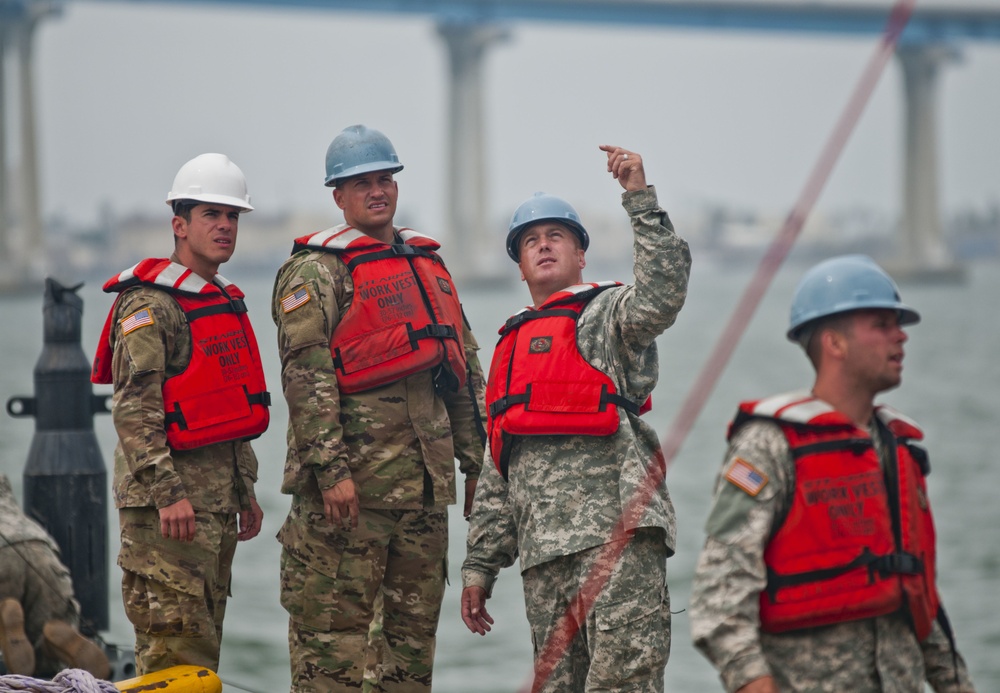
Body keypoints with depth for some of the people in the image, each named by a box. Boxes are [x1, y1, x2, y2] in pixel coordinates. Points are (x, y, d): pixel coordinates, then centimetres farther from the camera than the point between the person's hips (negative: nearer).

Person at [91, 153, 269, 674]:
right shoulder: (151, 304, -12)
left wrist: (245, 489, 22)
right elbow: (133, 411, -19)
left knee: (205, 638, 11)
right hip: (167, 496, -9)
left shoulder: (226, 302, 17)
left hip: (217, 492, 9)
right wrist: (168, 494, -25)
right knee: (178, 642, -12)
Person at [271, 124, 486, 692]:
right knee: (334, 624, -6)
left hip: (427, 478, 7)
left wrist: (476, 462, 16)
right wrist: (329, 469, -20)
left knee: (415, 625, 10)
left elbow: (466, 372, 21)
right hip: (352, 476, -7)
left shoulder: (429, 265, 18)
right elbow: (306, 376, -13)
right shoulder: (314, 271, -3)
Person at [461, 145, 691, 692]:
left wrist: (640, 199, -17)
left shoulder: (606, 314, 9)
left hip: (615, 530, -7)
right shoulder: (512, 346, 27)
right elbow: (497, 473, 28)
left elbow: (662, 296, -17)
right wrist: (480, 564, 23)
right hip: (544, 550, 7)